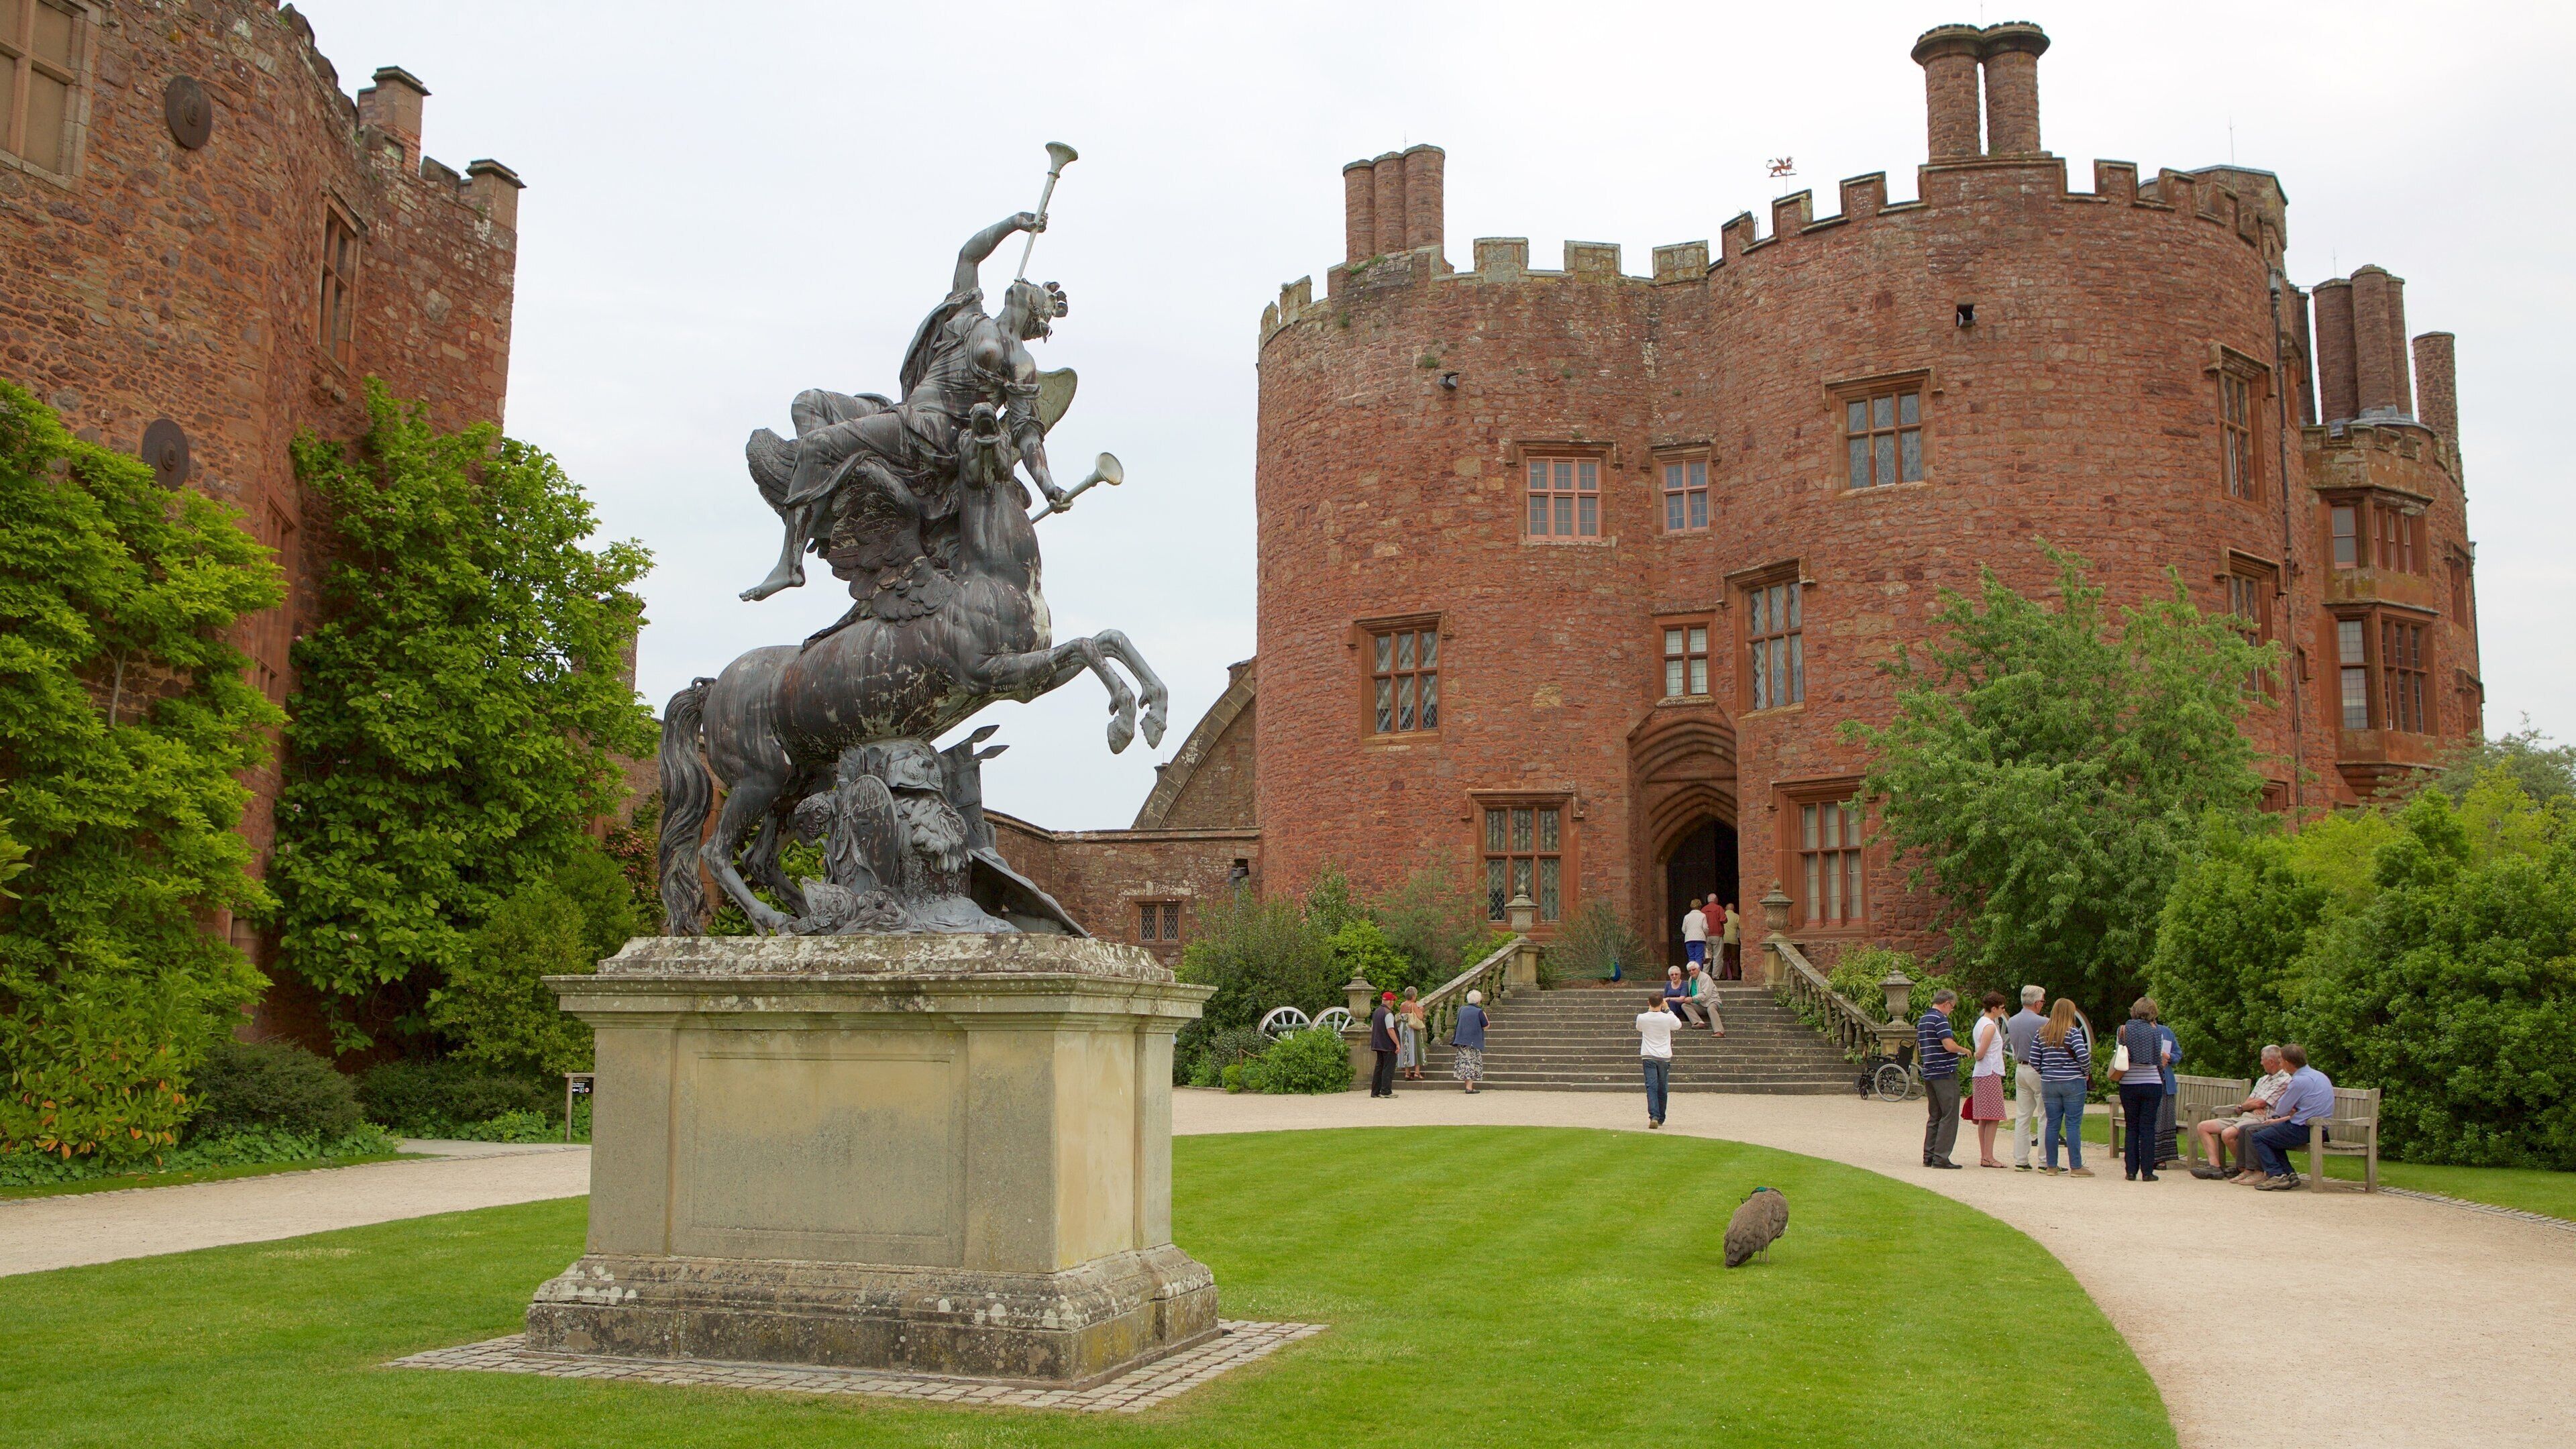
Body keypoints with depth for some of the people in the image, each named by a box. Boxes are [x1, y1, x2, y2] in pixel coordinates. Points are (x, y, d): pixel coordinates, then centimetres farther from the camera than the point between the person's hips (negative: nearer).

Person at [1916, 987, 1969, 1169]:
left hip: (1929, 1074, 9)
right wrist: (1964, 1050, -1)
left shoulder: (1922, 1021, 16)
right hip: (1945, 1072, -9)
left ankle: (1929, 1156, 13)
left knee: (1935, 1116, 14)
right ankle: (1940, 1157, -9)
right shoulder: (1940, 1019, -12)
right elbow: (1949, 1045, -21)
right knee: (1949, 1116, -5)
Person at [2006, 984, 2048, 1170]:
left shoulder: (2011, 1022, 7)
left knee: (2022, 1117, 9)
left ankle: (2020, 1160, 10)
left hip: (2020, 1069, 7)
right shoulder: (2043, 1023, -15)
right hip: (2039, 1071, -7)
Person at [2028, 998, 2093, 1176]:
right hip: (2073, 1083, -4)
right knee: (2073, 1124, 0)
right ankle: (2076, 1167, 1)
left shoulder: (2041, 1033, 5)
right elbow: (2083, 1056, -19)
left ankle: (2051, 1166, 11)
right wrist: (2087, 1073, -3)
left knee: (2052, 1124, 8)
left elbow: (2034, 1060, 3)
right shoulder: (2073, 1032, -9)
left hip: (2049, 1083, 4)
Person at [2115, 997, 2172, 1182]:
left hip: (2128, 1084, 2)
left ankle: (2131, 1170, 6)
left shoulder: (2123, 1030, -1)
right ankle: (2147, 1172, 2)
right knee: (2147, 1128, 2)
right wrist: (2162, 1077, 17)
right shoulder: (2154, 1032, -6)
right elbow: (2158, 1060, 0)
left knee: (2131, 1127, 9)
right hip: (2151, 1083, -2)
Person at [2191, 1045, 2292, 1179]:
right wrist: (2252, 1106, -8)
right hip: (2245, 1117, 10)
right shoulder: (2264, 1079, 23)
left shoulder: (2284, 1081, -8)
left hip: (2261, 1120, -10)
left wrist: (2241, 1107, 4)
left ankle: (2244, 1168, -13)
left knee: (2227, 1134, -35)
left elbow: (2260, 1103, -14)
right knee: (2203, 1126, -1)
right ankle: (2215, 1166, -12)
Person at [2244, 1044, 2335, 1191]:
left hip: (2303, 1131, -10)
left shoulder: (2300, 1081, -19)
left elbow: (2281, 1110, -10)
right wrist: (2280, 1121, 24)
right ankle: (2289, 1174, 14)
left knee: (2258, 1138, 0)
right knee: (2270, 1133, 24)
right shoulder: (2318, 1075, 12)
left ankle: (2277, 1176, -9)